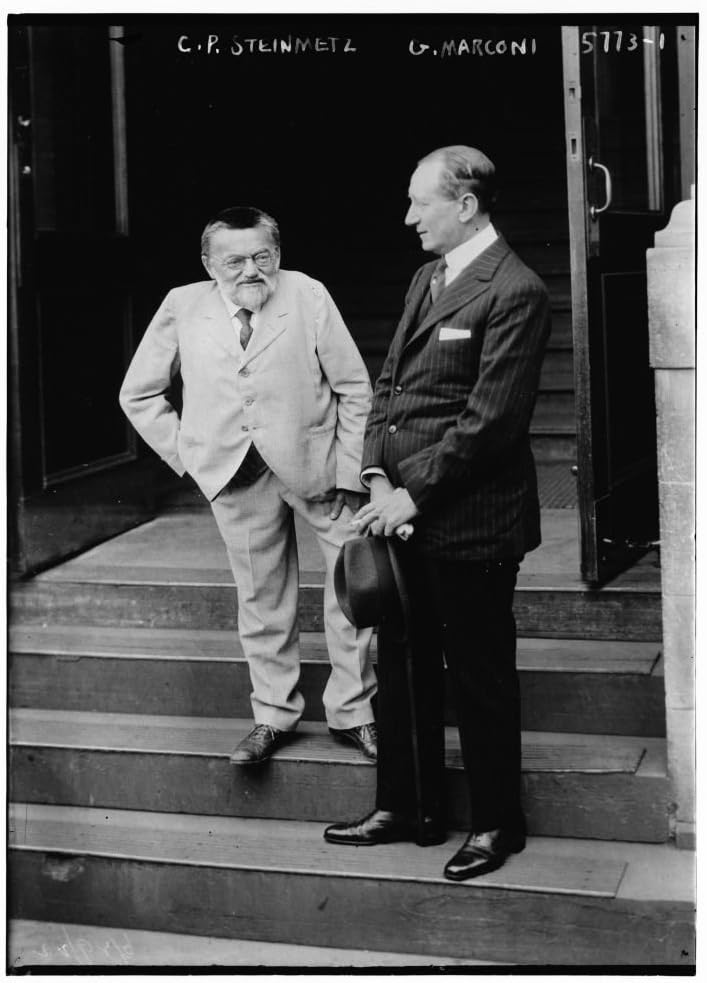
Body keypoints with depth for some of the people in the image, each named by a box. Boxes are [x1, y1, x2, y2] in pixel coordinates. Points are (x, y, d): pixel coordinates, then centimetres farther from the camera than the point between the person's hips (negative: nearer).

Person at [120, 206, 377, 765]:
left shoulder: (308, 296, -5)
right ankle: (274, 716, 26)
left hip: (316, 465, -1)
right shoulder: (183, 309, 1)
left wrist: (350, 472, -7)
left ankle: (352, 712, 15)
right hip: (236, 474, 2)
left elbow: (355, 389, -3)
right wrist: (185, 452, 3)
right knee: (261, 599, 10)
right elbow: (138, 394, 12)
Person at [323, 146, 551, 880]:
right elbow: (388, 384, 13)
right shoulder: (426, 279, 13)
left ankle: (497, 824, 23)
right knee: (401, 666, 16)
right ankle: (407, 809, 31)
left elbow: (491, 419, -18)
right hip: (405, 510, 8)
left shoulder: (514, 292, -14)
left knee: (479, 677, 6)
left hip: (468, 522, -8)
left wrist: (413, 494, -16)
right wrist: (378, 476, -1)